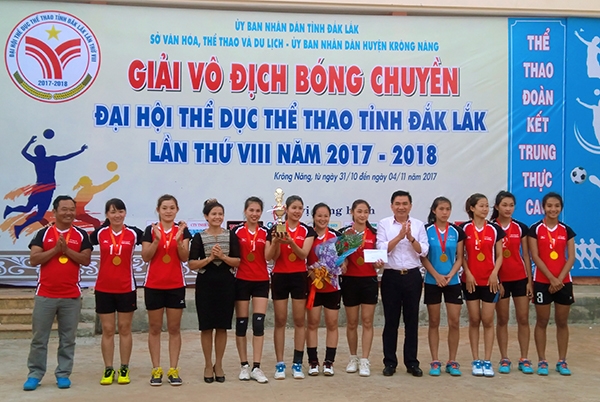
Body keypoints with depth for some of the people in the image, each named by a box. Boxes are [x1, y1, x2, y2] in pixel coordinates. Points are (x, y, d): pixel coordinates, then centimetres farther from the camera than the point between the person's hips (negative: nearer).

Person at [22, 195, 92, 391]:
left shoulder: (81, 235, 5)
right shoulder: (43, 233, 3)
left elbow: (86, 260, -4)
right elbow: (33, 260, -5)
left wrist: (67, 250, -15)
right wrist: (55, 249, -14)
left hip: (71, 296, 1)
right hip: (45, 294, 0)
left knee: (68, 338, 6)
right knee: (39, 337, 5)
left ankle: (63, 374, 16)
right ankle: (35, 374, 15)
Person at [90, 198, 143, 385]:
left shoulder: (133, 233, -3)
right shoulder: (99, 233, 0)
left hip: (126, 288, -1)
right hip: (103, 288, 1)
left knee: (125, 329, 8)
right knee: (107, 330, 7)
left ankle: (124, 369, 17)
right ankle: (108, 369, 15)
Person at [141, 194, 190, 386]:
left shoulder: (182, 230, 1)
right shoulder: (150, 230, 0)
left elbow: (185, 258, -5)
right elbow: (145, 257, -7)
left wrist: (179, 240, -21)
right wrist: (157, 239, -19)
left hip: (176, 285, 1)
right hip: (154, 285, 0)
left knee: (174, 328, 4)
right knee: (155, 328, 6)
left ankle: (173, 370, 10)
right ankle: (156, 370, 12)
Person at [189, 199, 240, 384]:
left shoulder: (231, 236, 4)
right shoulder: (199, 237, 0)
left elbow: (238, 262, 0)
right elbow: (192, 264, -4)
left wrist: (223, 256, -15)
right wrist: (209, 258, -16)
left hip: (226, 284, 1)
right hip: (205, 284, -1)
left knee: (222, 326, 6)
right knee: (206, 326, 4)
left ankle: (218, 364, 18)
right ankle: (208, 365, 17)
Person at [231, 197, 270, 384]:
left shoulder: (266, 232, 3)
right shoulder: (237, 231, -1)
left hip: (261, 281, 1)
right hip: (242, 281, -1)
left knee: (258, 323, -3)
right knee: (241, 323, 5)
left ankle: (256, 367, 1)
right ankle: (244, 366, 16)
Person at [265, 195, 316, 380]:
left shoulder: (307, 231, 2)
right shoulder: (276, 229, -1)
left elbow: (303, 254, -11)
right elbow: (269, 257, -6)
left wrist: (291, 242, -28)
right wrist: (275, 242, -24)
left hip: (299, 277, 1)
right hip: (280, 277, -1)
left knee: (299, 320, 3)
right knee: (280, 320, 3)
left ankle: (297, 363, 10)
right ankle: (280, 364, 8)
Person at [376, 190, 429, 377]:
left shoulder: (418, 225, 5)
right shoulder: (383, 224, 0)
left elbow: (423, 251, -2)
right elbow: (382, 249, -10)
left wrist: (410, 237, -16)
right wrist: (399, 236, -17)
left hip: (412, 276, 1)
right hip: (391, 276, -1)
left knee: (412, 320, 7)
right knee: (391, 321, 5)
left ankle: (412, 362, 16)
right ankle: (390, 362, 14)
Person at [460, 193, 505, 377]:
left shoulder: (495, 229, 3)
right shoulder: (464, 228, -1)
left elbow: (499, 255, 4)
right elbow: (461, 255, 0)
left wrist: (495, 273, -10)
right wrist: (468, 273, -9)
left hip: (489, 281, 1)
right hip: (471, 280, -1)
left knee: (488, 321, 2)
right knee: (474, 320, 6)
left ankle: (487, 361, 9)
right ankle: (476, 360, 13)